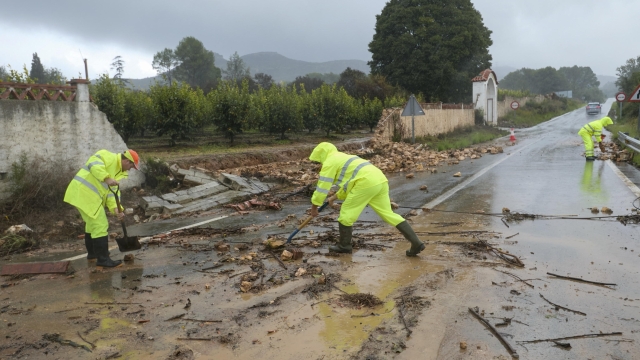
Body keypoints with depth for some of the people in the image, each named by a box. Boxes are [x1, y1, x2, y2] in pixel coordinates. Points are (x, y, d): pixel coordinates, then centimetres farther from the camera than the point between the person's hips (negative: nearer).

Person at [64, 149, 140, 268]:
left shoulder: (119, 171, 15)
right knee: (100, 226, -8)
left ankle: (92, 253, 42)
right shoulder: (108, 156, -10)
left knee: (92, 223, 25)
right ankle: (103, 259, -3)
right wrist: (107, 178, -39)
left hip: (88, 194, 11)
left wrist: (115, 208, -8)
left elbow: (113, 191, 7)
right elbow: (94, 164, -29)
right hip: (84, 193, -11)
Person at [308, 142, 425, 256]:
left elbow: (322, 186, 4)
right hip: (380, 180, 9)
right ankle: (416, 242, 7)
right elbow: (347, 183, 45)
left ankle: (344, 246, 19)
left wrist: (314, 206, 13)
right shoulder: (344, 158, 34)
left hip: (366, 183, -9)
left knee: (346, 212, 7)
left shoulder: (329, 162, 7)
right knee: (388, 214, 10)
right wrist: (336, 196, 52)